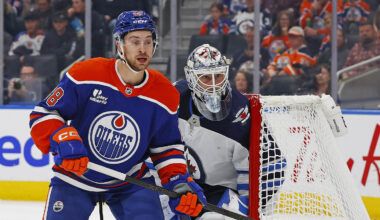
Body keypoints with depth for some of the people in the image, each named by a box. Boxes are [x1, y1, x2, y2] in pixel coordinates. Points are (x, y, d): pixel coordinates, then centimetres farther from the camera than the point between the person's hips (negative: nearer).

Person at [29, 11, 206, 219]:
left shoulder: (166, 95, -8)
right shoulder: (85, 75, -17)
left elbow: (167, 147, 3)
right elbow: (43, 114, -12)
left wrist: (179, 182, -12)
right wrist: (63, 141, -29)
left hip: (131, 182, 2)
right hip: (75, 177, -2)